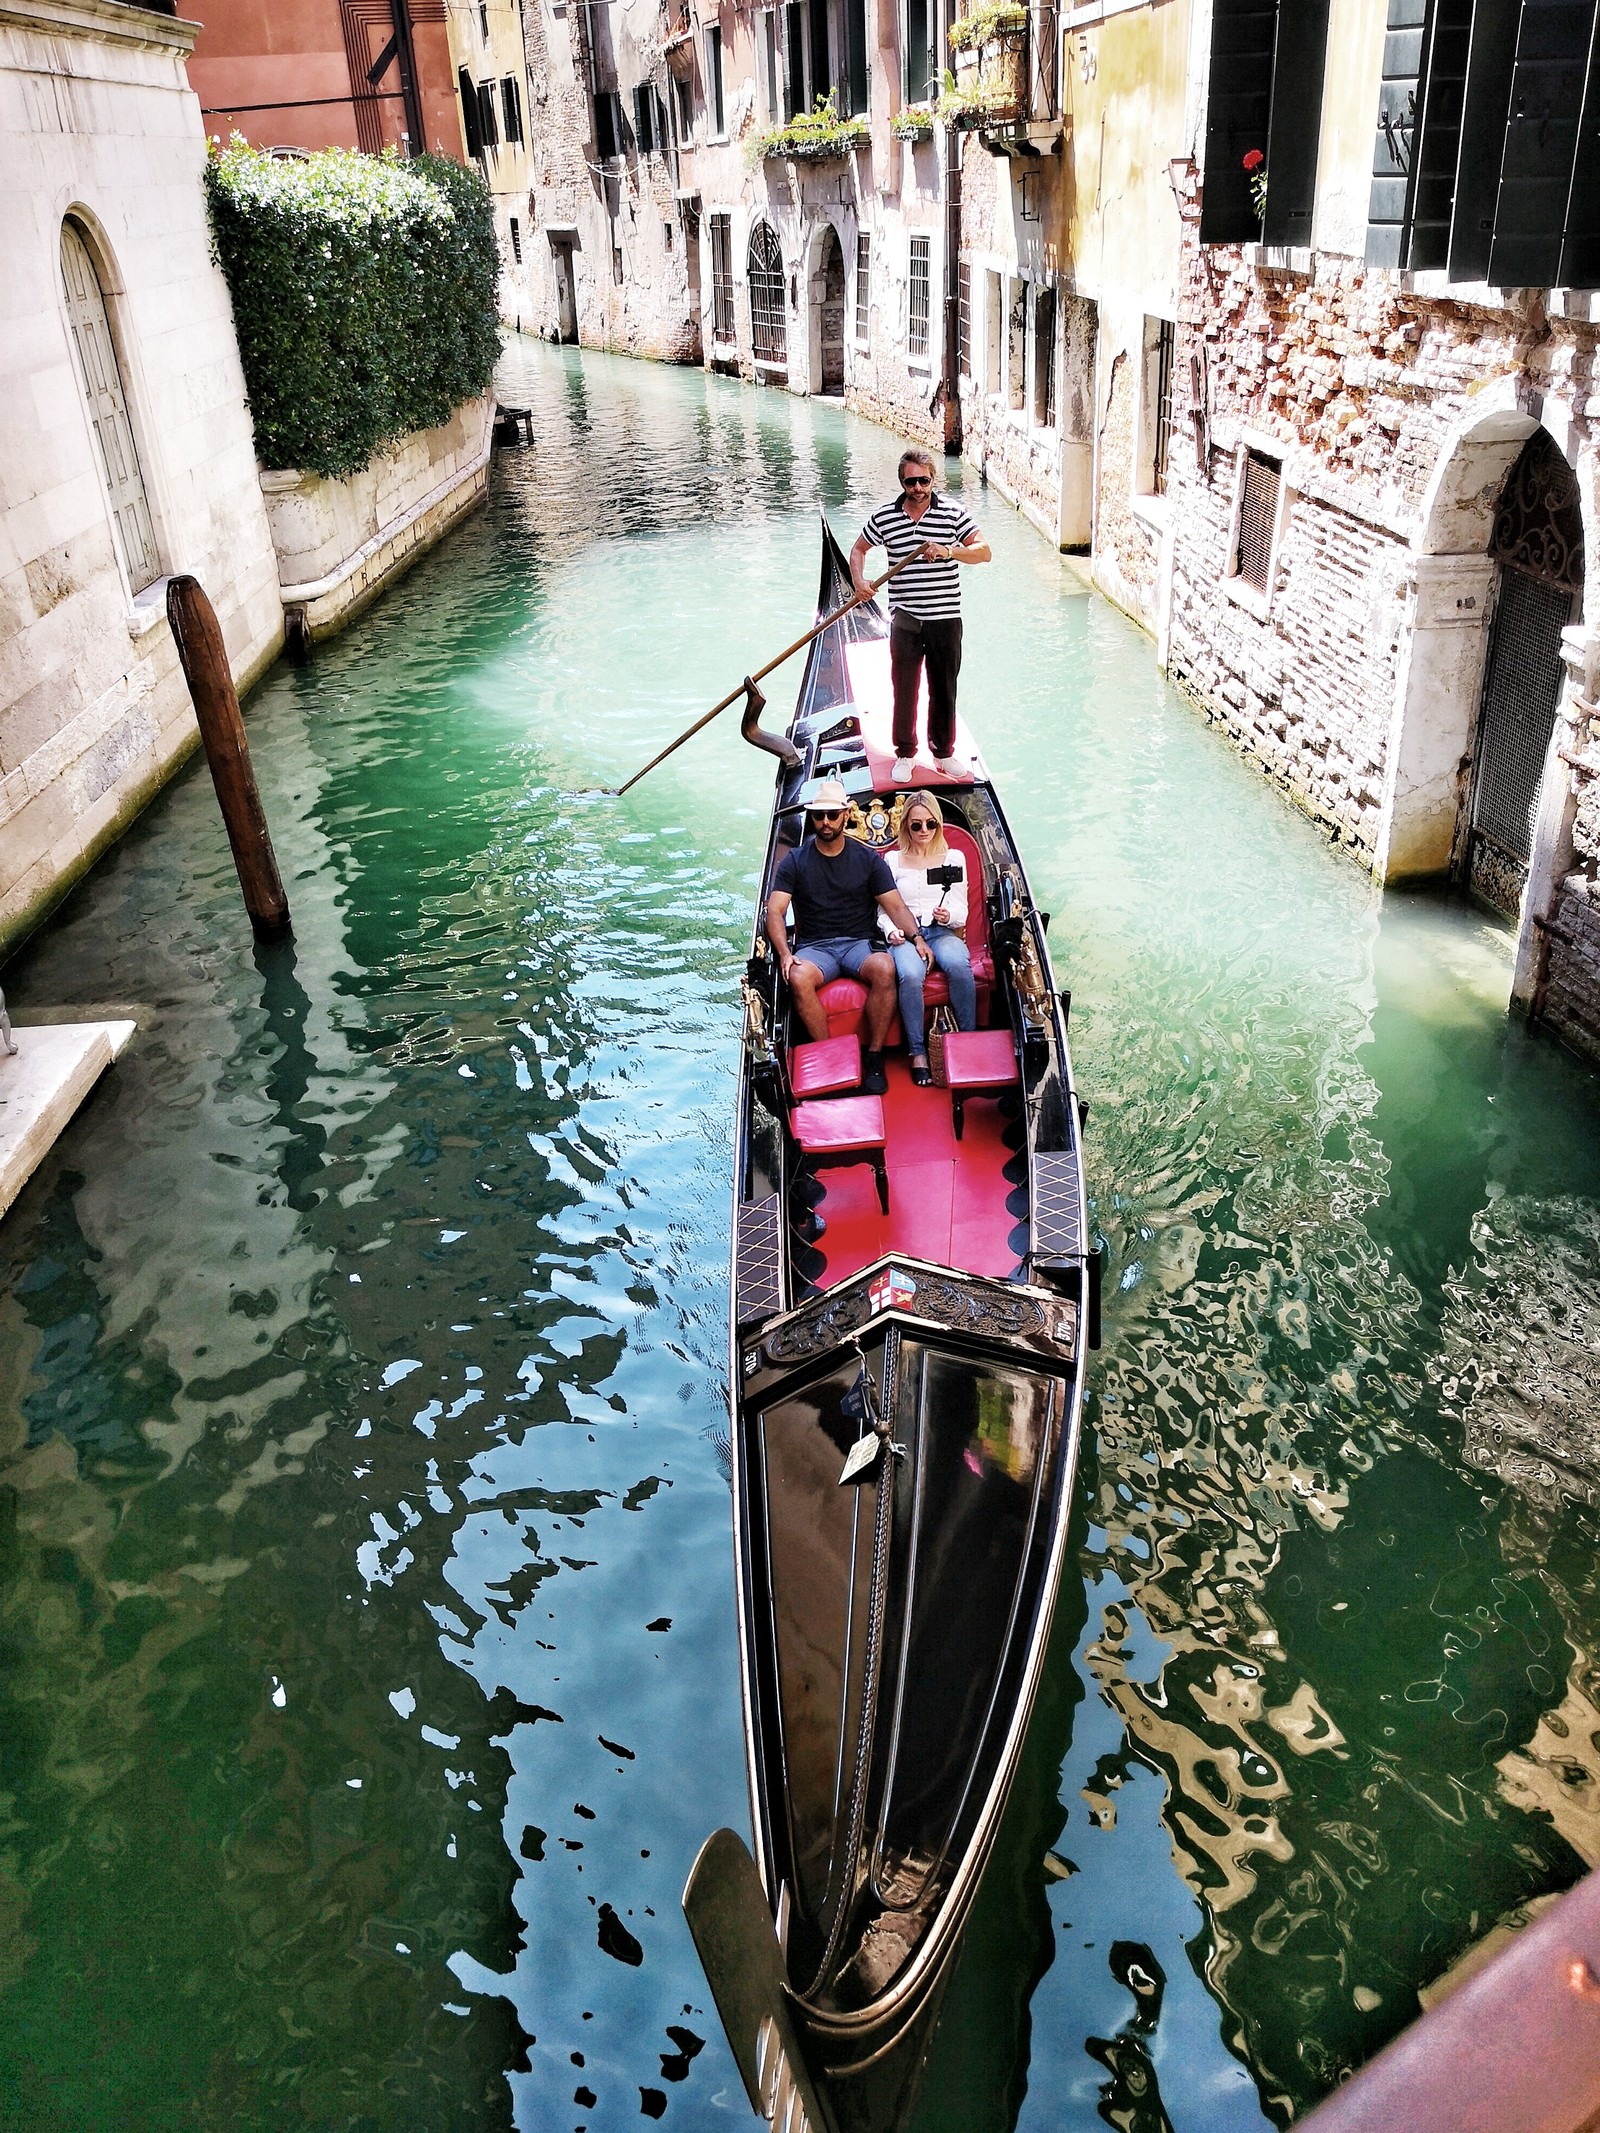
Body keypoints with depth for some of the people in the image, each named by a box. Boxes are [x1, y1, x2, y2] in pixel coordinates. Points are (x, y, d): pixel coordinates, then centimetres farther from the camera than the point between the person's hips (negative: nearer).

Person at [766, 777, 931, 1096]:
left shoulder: (868, 858, 10)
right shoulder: (794, 861, 7)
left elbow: (895, 905, 4)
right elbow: (775, 911, -2)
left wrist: (916, 937, -15)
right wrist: (785, 953, -20)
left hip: (860, 943, 1)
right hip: (814, 948, 0)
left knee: (884, 968, -35)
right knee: (798, 978, -36)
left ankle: (874, 1057, -22)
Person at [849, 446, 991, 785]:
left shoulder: (954, 512, -3)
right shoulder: (884, 518, 0)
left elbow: (984, 551, -5)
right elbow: (858, 549, 15)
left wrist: (948, 551, -21)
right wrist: (859, 581, -3)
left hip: (945, 618, 0)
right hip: (905, 620, 0)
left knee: (944, 689, 10)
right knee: (904, 688, 8)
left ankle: (943, 751, 26)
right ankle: (905, 754, 22)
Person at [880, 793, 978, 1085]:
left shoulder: (953, 858, 17)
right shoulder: (893, 860, 15)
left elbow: (961, 910, 11)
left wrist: (949, 916, -12)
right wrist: (891, 929, -9)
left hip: (944, 931, 1)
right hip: (906, 934, -1)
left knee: (958, 965, -37)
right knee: (910, 975, -37)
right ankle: (917, 1052, -27)